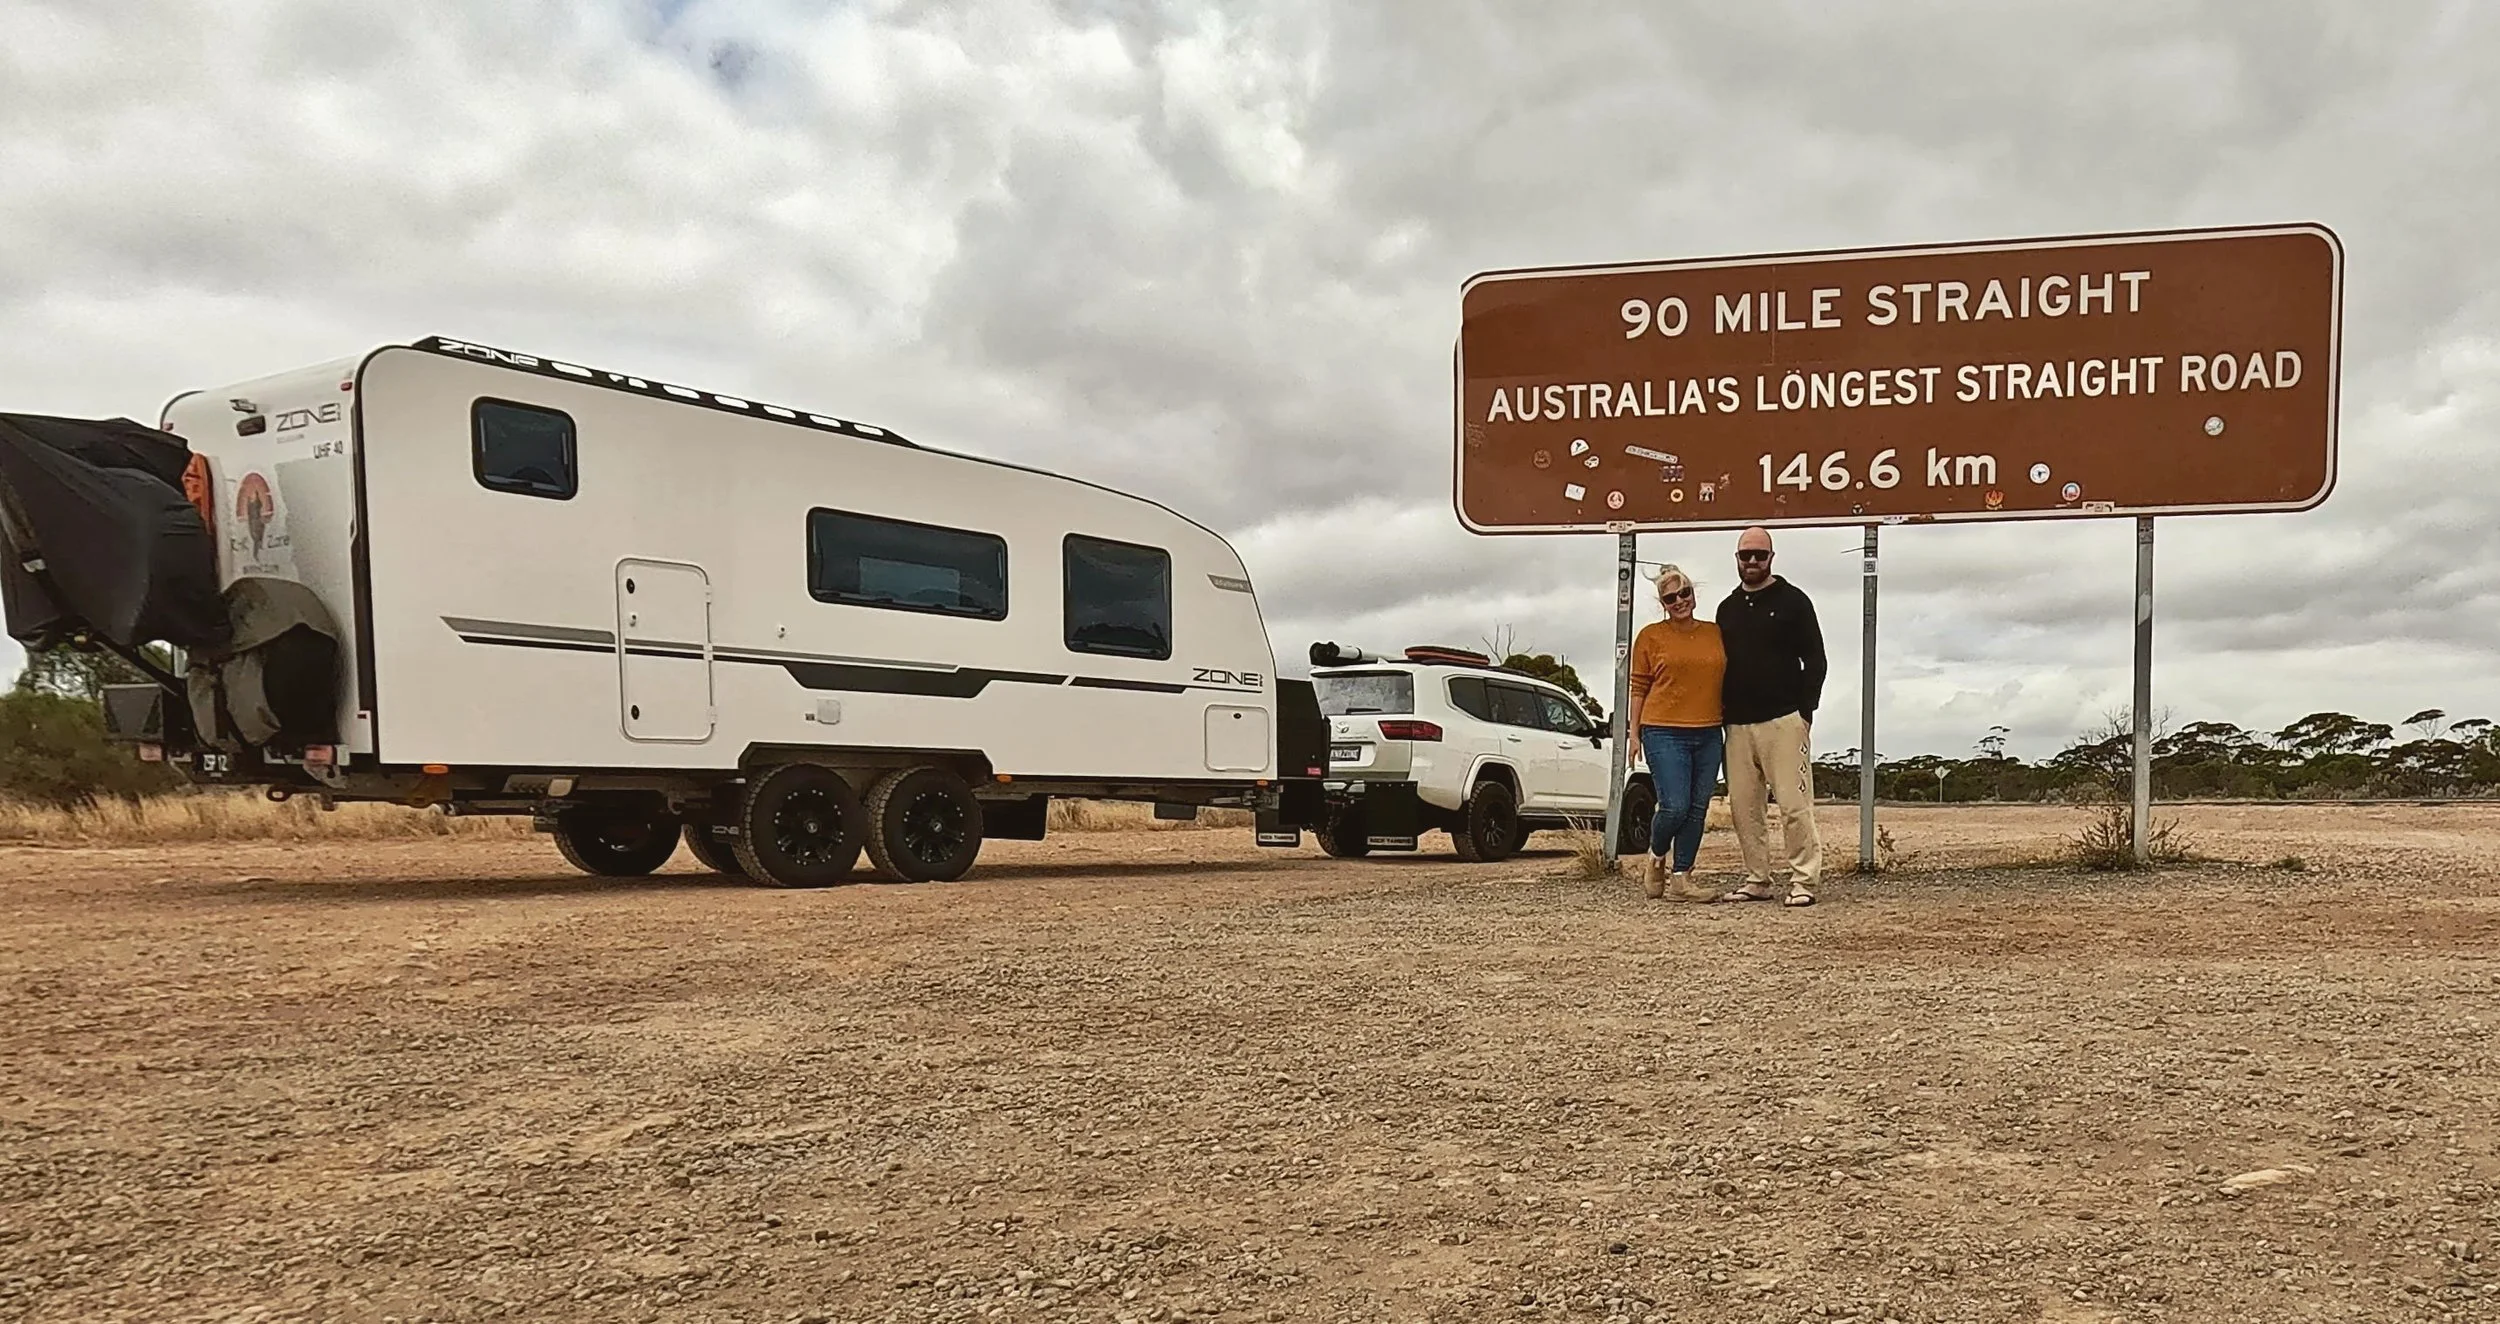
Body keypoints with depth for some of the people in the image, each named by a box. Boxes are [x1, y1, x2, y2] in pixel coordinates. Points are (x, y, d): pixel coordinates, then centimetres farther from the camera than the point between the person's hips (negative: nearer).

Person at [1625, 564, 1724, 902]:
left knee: (1698, 810, 4)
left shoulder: (1715, 633, 11)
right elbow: (1638, 688, 2)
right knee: (1675, 808, -12)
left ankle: (1681, 878, 12)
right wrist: (1635, 734, -2)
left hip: (1708, 734, 4)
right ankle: (1654, 857, 16)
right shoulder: (1651, 636, 1)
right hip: (1665, 734, -4)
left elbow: (1726, 681, 18)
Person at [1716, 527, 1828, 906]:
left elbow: (1815, 659, 0)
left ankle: (1803, 881, -3)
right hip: (1738, 724, 5)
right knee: (1743, 807, 4)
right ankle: (1757, 880, 12)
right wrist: (1723, 711, 10)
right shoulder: (1727, 608, 17)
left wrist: (1805, 710, -8)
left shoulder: (1793, 600, 3)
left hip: (1784, 721, -5)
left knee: (1794, 804, -8)